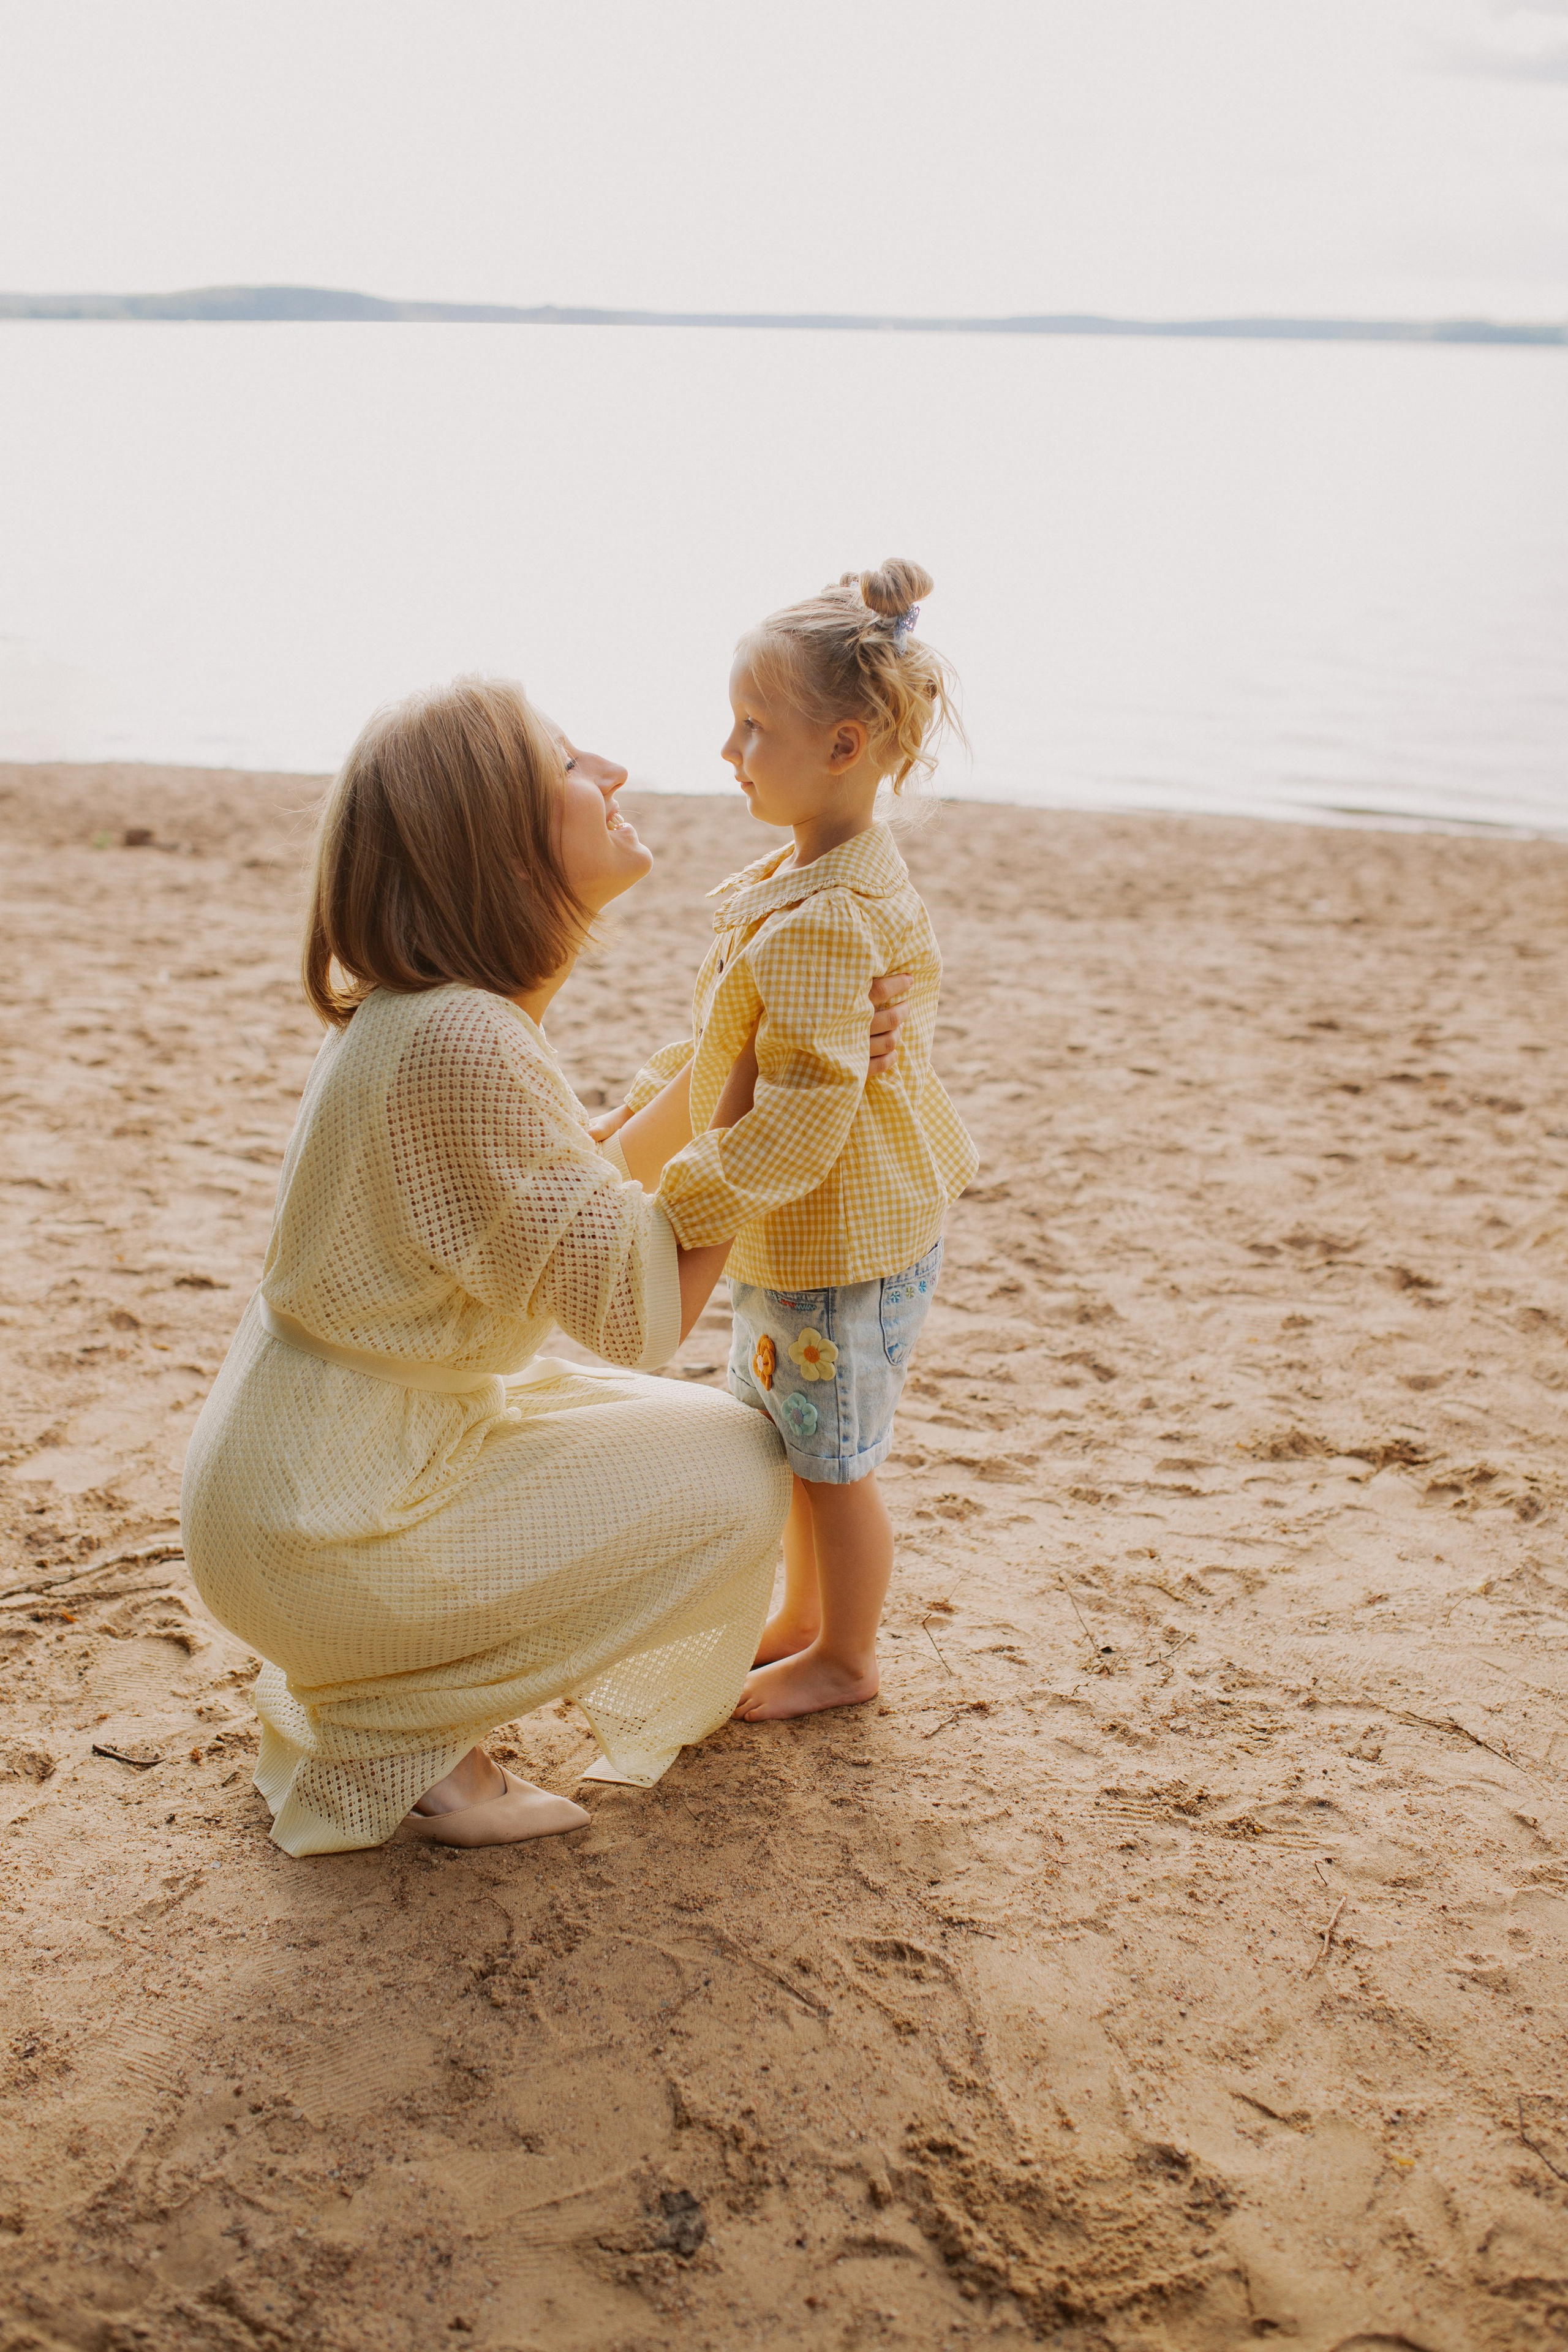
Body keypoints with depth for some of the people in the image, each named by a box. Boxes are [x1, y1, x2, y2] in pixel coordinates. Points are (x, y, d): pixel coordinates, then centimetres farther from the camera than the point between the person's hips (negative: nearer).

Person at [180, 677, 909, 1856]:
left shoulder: (442, 1007, 4)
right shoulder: (460, 1040, -27)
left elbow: (586, 1197, 12)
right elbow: (647, 1307, -21)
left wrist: (727, 1059, 3)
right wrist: (759, 1089, -12)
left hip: (291, 1480, 9)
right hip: (321, 1531, -9)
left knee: (671, 1426, 21)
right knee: (737, 1473, -5)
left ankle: (348, 1677, 18)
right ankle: (389, 1733, 1)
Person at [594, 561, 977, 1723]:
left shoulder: (825, 920, -29)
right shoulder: (812, 874, 5)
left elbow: (806, 1116, -31)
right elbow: (745, 1043, 18)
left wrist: (686, 1208, -26)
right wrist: (665, 1085, 17)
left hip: (845, 1244, -10)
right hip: (799, 1236, 10)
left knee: (833, 1460, 9)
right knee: (793, 1442, 23)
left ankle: (846, 1659, 29)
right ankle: (803, 1618, 42)